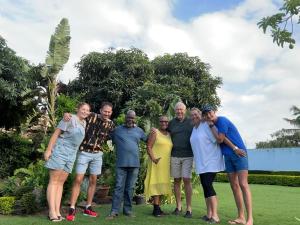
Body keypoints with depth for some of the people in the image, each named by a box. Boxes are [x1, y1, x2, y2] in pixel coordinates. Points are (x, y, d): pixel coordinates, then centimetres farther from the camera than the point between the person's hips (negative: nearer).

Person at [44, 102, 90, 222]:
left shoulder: (84, 123, 12)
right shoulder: (70, 119, -9)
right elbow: (56, 133, -11)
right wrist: (48, 150, -15)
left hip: (71, 154, 7)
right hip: (60, 151, -7)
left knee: (61, 182, 7)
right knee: (54, 181, -4)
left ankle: (57, 211, 9)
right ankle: (52, 212, -3)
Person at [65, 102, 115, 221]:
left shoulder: (111, 124, 0)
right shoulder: (91, 116, -10)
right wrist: (67, 114, -23)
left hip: (97, 154, 4)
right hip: (84, 153, -3)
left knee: (93, 180, 9)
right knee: (78, 180, -6)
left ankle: (88, 208, 22)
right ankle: (72, 209, 3)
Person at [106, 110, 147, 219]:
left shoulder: (139, 130, 9)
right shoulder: (117, 130, 4)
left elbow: (148, 140, 16)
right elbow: (111, 142, 10)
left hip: (134, 163, 2)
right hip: (121, 163, -2)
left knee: (130, 188, 10)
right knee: (119, 187, -1)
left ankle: (128, 210, 20)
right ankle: (114, 211, 4)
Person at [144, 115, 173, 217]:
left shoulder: (169, 135, 16)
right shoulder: (155, 133, -2)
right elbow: (148, 147, -9)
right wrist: (153, 158, -21)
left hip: (166, 164, 6)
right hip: (157, 162, -6)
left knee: (162, 184, 10)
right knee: (156, 183, -7)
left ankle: (158, 207, 18)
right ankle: (156, 208, -4)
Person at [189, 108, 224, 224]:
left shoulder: (206, 125, -10)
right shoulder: (194, 128, 15)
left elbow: (215, 139, -17)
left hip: (211, 161, -8)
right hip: (201, 162, 8)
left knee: (208, 185, -14)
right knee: (205, 186, 9)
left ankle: (215, 216, -9)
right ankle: (208, 214, 16)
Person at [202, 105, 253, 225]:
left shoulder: (222, 120, -10)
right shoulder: (214, 125, 13)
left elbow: (220, 139, -14)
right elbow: (222, 138, -1)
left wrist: (211, 125, -6)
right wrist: (234, 148, -15)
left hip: (239, 154, -8)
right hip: (228, 157, 8)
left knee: (243, 184, -11)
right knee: (234, 186, 6)